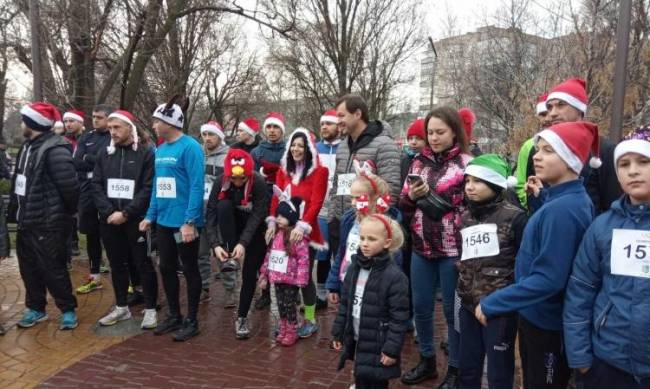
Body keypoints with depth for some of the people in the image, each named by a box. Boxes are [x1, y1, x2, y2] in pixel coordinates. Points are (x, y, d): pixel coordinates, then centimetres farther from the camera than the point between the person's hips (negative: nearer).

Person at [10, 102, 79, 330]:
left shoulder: (55, 149, -19)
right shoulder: (27, 147, 12)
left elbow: (70, 185, -24)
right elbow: (19, 182, 18)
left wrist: (65, 213, -9)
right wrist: (17, 212, 12)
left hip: (47, 224, -9)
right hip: (26, 222, 9)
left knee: (52, 270, -1)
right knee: (29, 268, 17)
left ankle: (68, 310, 15)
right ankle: (36, 308, 33)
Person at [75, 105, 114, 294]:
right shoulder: (86, 138, 12)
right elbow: (76, 163, -1)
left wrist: (88, 158, -9)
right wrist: (99, 162, -13)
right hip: (88, 191, 5)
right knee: (91, 234, 12)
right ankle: (94, 276, 23)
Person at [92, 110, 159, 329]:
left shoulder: (146, 154, -4)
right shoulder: (104, 154, 10)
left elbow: (148, 189, -11)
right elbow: (96, 186, 6)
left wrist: (126, 213, -15)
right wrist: (109, 212, -8)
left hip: (136, 220, -4)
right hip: (110, 220, 5)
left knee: (143, 264, 1)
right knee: (117, 265, 14)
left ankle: (150, 309, 12)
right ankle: (121, 307, 27)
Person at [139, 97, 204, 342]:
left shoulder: (189, 147, -14)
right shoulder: (160, 150, 10)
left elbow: (197, 186, -19)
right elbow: (157, 185, 15)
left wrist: (190, 221, -23)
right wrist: (150, 215, 12)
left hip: (184, 222, -8)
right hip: (163, 221, 8)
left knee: (189, 270, 5)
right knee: (167, 268, 15)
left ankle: (191, 321, 19)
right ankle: (174, 315, 32)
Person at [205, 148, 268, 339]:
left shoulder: (259, 183, -28)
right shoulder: (220, 182, -22)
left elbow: (258, 215, -29)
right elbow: (211, 213, -23)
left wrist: (243, 243, -39)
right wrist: (215, 244, -35)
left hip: (254, 229, -1)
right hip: (232, 225, 2)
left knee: (250, 273, -6)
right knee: (223, 205, -30)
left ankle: (242, 317, 11)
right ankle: (230, 256, -21)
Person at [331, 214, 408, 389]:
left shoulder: (394, 276, -18)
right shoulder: (355, 267, 2)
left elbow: (399, 318, -17)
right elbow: (344, 303, 9)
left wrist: (392, 349, -16)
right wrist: (338, 333, 11)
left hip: (377, 347, -6)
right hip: (356, 342, 6)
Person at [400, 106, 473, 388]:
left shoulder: (466, 164, -6)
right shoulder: (419, 162, 8)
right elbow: (404, 205, 10)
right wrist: (411, 197, -11)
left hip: (452, 250, -4)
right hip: (421, 248, 5)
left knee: (452, 310, 8)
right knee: (420, 307, 14)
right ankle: (427, 361, 35)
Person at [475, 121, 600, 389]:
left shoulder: (562, 209, -27)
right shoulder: (568, 199, 2)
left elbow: (548, 278, -29)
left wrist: (491, 303, -23)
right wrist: (543, 196, 7)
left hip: (546, 321, -9)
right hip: (538, 315, 9)